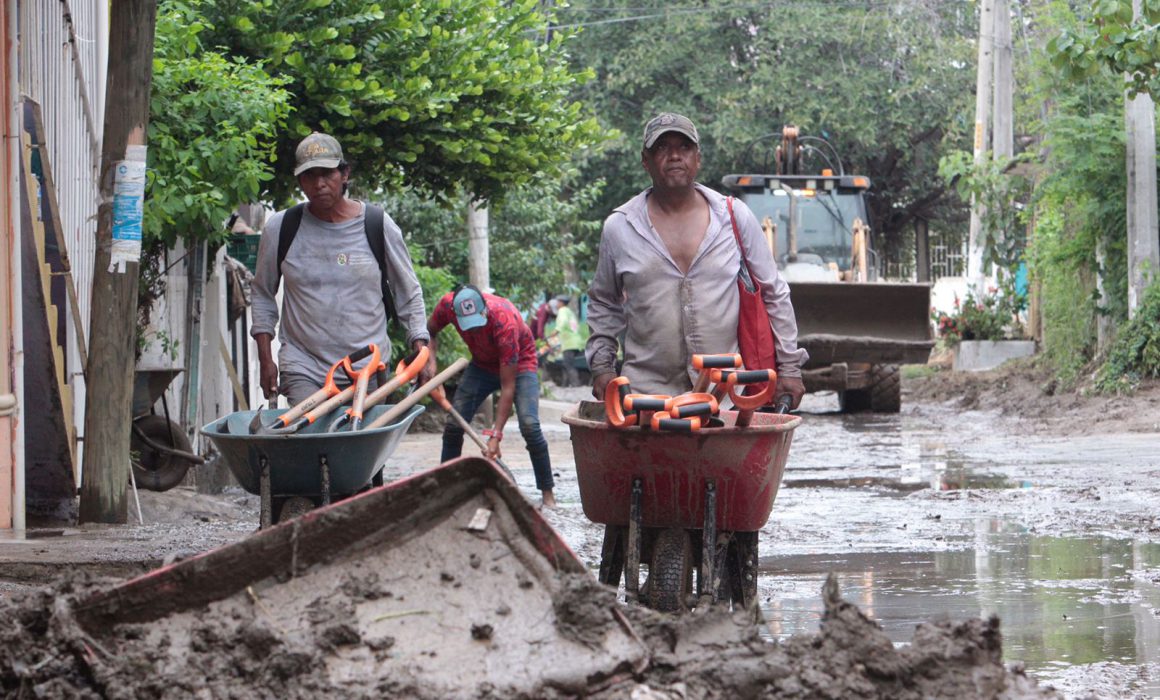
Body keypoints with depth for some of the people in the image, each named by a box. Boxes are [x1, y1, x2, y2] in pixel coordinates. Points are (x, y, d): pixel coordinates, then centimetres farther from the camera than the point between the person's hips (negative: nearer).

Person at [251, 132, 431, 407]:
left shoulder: (378, 226, 2)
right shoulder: (280, 229, 2)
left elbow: (409, 295, 10)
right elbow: (263, 296, 13)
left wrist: (421, 354, 1)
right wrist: (265, 360, 7)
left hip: (368, 366, 1)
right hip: (302, 367, -1)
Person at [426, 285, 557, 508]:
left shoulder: (505, 322, -39)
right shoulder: (448, 305, -27)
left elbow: (507, 386, -35)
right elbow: (430, 331, 0)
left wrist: (495, 435, -37)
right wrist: (431, 361, -20)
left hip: (518, 363, -5)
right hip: (483, 364, 5)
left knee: (529, 425, -23)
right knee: (453, 424, -7)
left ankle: (548, 493, -13)